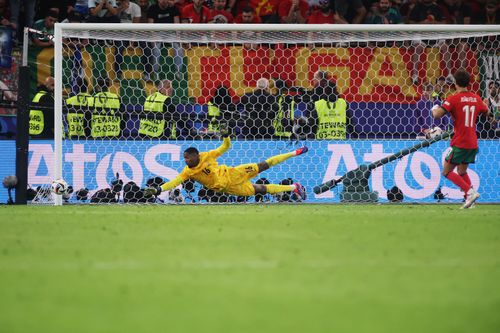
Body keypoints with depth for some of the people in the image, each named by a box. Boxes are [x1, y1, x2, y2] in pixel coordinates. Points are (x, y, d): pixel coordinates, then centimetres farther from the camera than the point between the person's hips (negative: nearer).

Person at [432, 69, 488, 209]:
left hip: (459, 143, -7)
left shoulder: (454, 99, -12)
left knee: (447, 172, 1)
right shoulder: (476, 98, 6)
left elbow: (437, 115, -21)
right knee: (462, 172, 20)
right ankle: (469, 198, 5)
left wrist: (434, 109, 2)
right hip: (473, 143, 7)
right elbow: (486, 111, 26)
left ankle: (470, 191, -15)